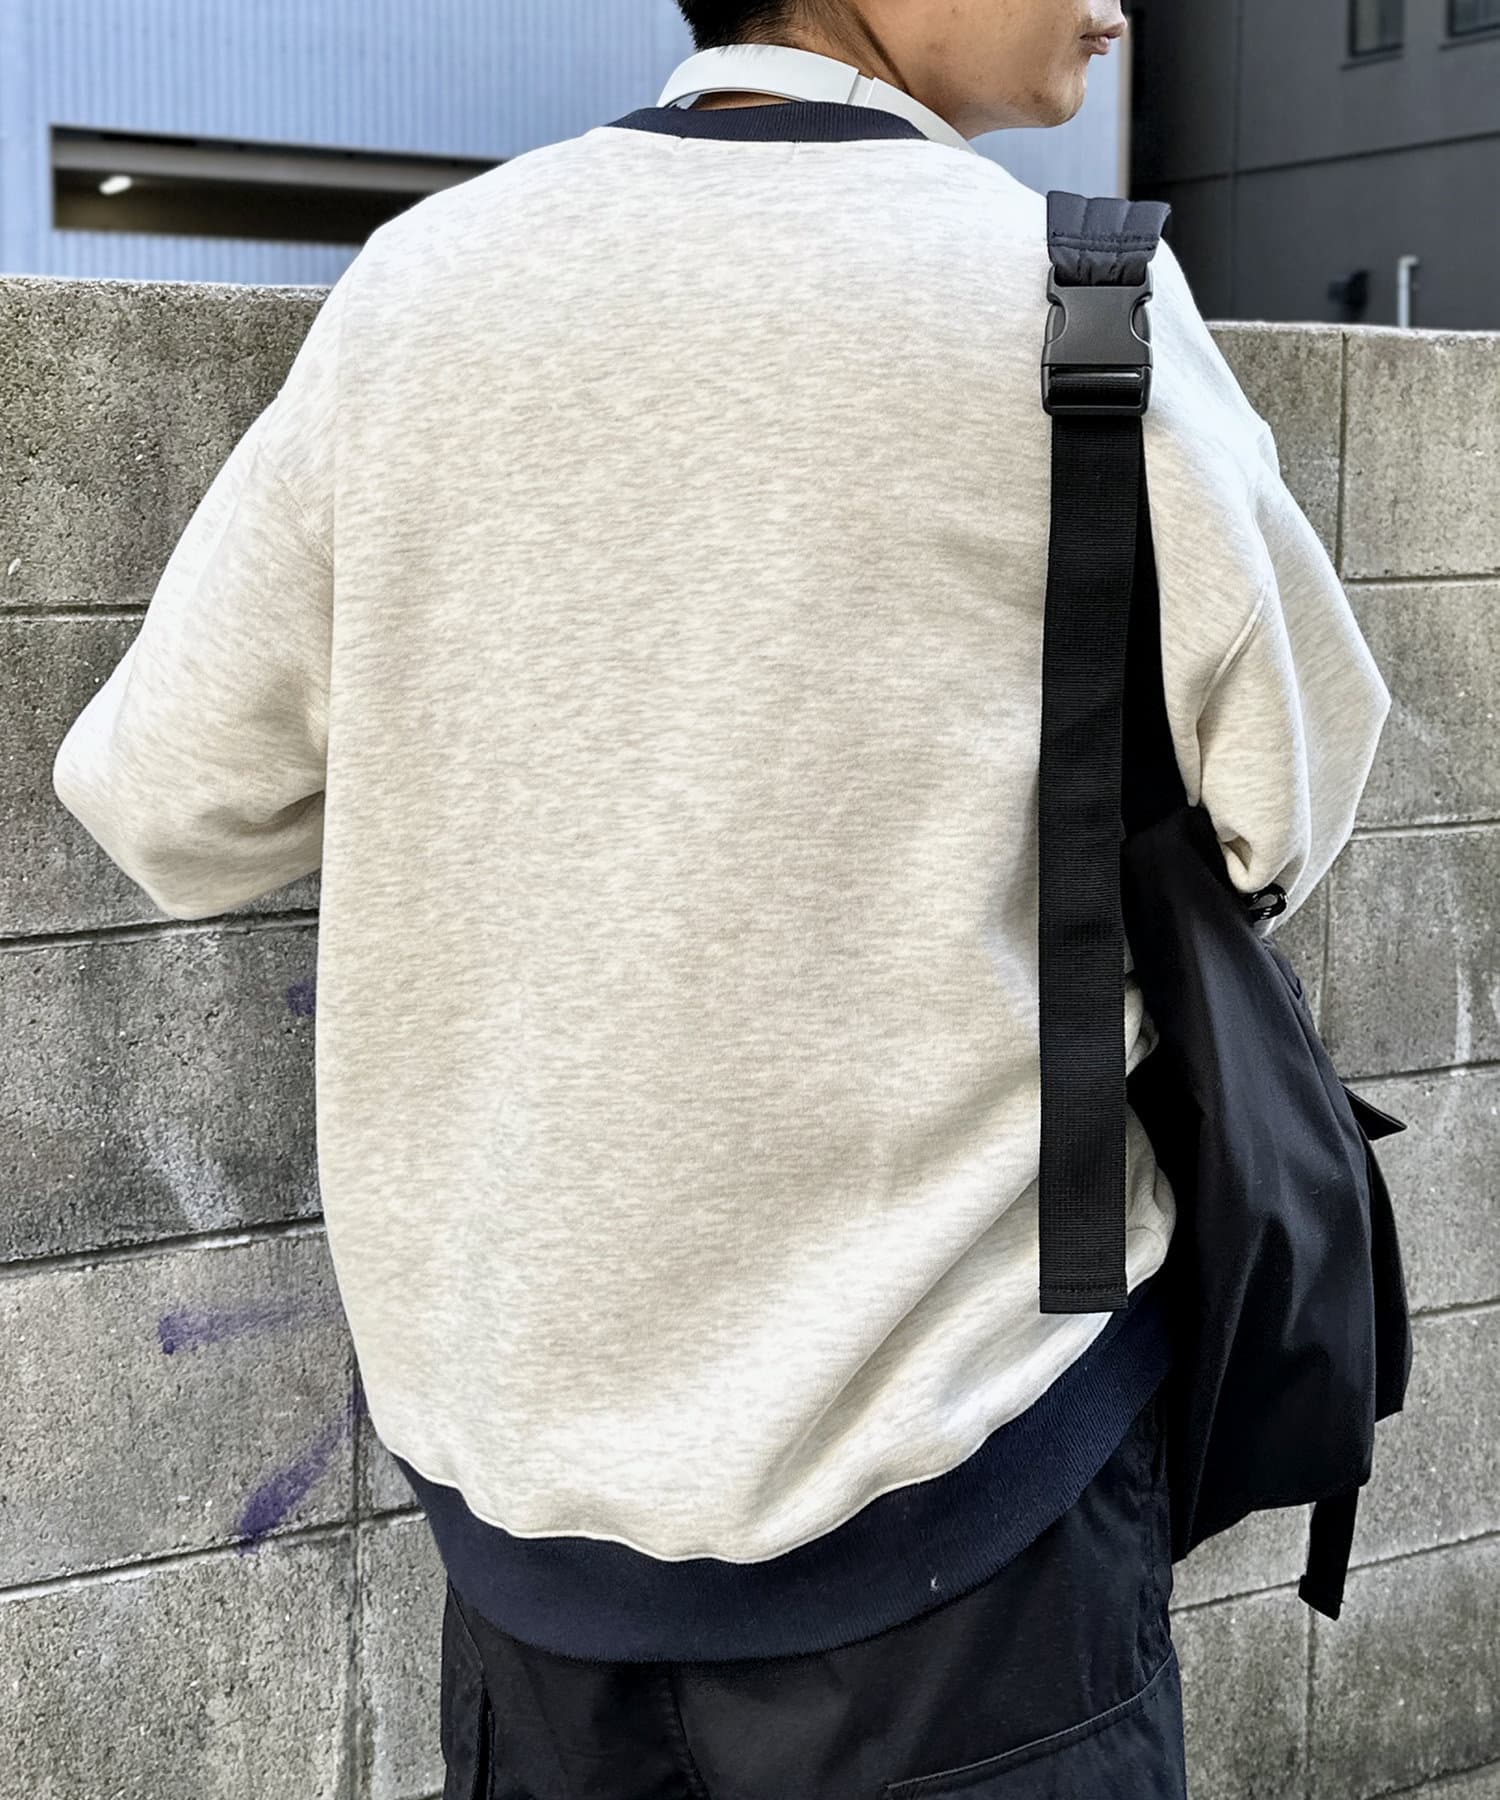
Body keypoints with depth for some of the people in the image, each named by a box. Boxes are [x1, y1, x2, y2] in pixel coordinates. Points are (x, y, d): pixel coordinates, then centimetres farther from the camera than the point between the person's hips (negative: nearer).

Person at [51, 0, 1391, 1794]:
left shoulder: (426, 274, -3)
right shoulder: (1067, 299, -13)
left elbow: (170, 804, 2)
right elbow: (1283, 814, -3)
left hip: (509, 1436, 4)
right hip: (941, 1459, -4)